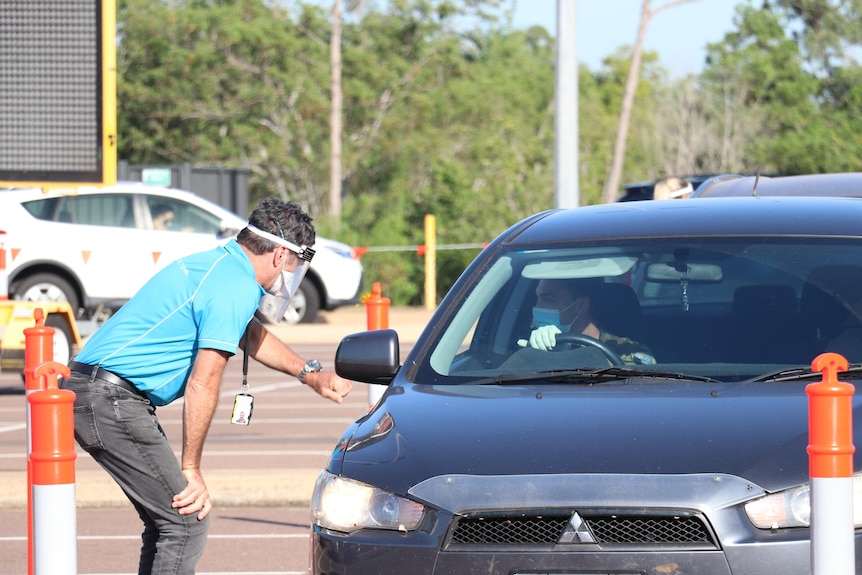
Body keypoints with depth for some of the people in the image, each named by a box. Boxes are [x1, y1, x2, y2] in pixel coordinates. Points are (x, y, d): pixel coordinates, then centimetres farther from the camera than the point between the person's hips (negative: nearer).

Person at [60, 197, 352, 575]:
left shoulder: (218, 263, 18)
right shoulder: (236, 289, -14)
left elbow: (250, 335, 37)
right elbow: (203, 384, -17)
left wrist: (309, 374, 41)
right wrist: (191, 469, -12)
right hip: (112, 402, -10)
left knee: (168, 518, 15)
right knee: (187, 520, -10)